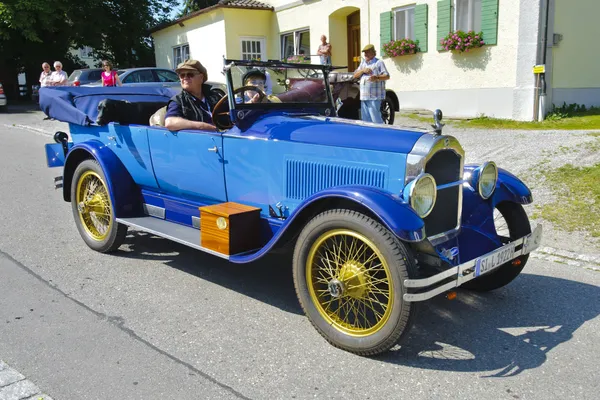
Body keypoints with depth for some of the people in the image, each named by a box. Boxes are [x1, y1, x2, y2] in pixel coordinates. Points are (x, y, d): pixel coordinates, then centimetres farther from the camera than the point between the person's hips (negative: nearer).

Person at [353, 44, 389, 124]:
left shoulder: (379, 63, -1)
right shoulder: (363, 63, 20)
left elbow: (387, 76, -9)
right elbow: (355, 75, 16)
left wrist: (377, 78, -28)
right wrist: (363, 70, -3)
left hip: (374, 96, -7)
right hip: (363, 96, 7)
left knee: (376, 118, -14)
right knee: (365, 119, 11)